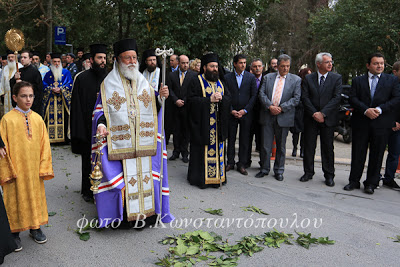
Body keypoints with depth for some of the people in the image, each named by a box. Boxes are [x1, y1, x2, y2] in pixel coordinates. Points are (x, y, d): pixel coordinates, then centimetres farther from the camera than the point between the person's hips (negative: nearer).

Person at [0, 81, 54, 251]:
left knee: (35, 197, 15)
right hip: (15, 171, -3)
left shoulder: (37, 119, 1)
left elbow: (44, 144, 5)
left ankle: (35, 228, 32)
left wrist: (44, 168, 1)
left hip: (34, 170, 4)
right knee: (15, 200, 8)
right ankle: (14, 232, 25)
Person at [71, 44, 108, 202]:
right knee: (88, 159, 7)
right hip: (89, 125, -3)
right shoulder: (82, 78, -3)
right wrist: (79, 129, -12)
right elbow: (77, 105, -7)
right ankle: (88, 190, 22)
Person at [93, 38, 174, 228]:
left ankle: (145, 211, 18)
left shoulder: (142, 82, 15)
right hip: (119, 143, -3)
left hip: (143, 141, 4)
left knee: (144, 174, 5)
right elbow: (101, 109, 1)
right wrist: (101, 125, -18)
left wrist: (161, 96, -6)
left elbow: (152, 107, 14)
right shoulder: (109, 83, 4)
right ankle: (125, 213, 9)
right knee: (122, 176, -4)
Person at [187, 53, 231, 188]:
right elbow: (191, 99, -11)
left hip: (218, 124, 5)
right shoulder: (196, 81, -2)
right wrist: (209, 99, -18)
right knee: (202, 150, -2)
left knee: (218, 148, 8)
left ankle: (217, 176, 18)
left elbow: (229, 97, 12)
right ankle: (201, 177, 9)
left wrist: (221, 98, -10)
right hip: (202, 124, -5)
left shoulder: (220, 82, 16)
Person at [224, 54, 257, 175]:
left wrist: (245, 110, -9)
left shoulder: (251, 77, 3)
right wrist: (231, 110, -8)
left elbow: (254, 96, -1)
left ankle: (242, 164, 13)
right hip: (231, 113, 0)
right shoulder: (227, 77, 4)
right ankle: (230, 162, 18)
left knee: (244, 140, 3)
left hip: (246, 114, 0)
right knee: (231, 138, 6)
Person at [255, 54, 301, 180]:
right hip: (267, 116, 1)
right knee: (266, 145, 4)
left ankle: (279, 170, 23)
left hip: (284, 117, -1)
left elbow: (296, 98, -4)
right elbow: (261, 93, 1)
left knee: (281, 146, 10)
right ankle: (264, 169, 20)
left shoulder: (296, 80, 3)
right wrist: (270, 106, -14)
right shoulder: (268, 77, 9)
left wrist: (281, 108, -14)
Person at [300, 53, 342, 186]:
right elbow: (305, 97, -1)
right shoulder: (308, 78, 5)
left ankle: (329, 175, 15)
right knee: (309, 147, 7)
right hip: (311, 119, 1)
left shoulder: (337, 78, 2)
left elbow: (337, 97, -8)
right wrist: (314, 113, -12)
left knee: (328, 148, 4)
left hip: (328, 119, -1)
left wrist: (322, 113, -15)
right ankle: (308, 172, 20)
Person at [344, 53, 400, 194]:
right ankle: (354, 181, 15)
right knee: (358, 154, 5)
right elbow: (353, 99, -1)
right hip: (361, 123, 0)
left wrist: (380, 109, -14)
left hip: (382, 124, 0)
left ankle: (371, 184, 16)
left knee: (376, 155, 5)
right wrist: (366, 110, -16)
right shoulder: (358, 80, 9)